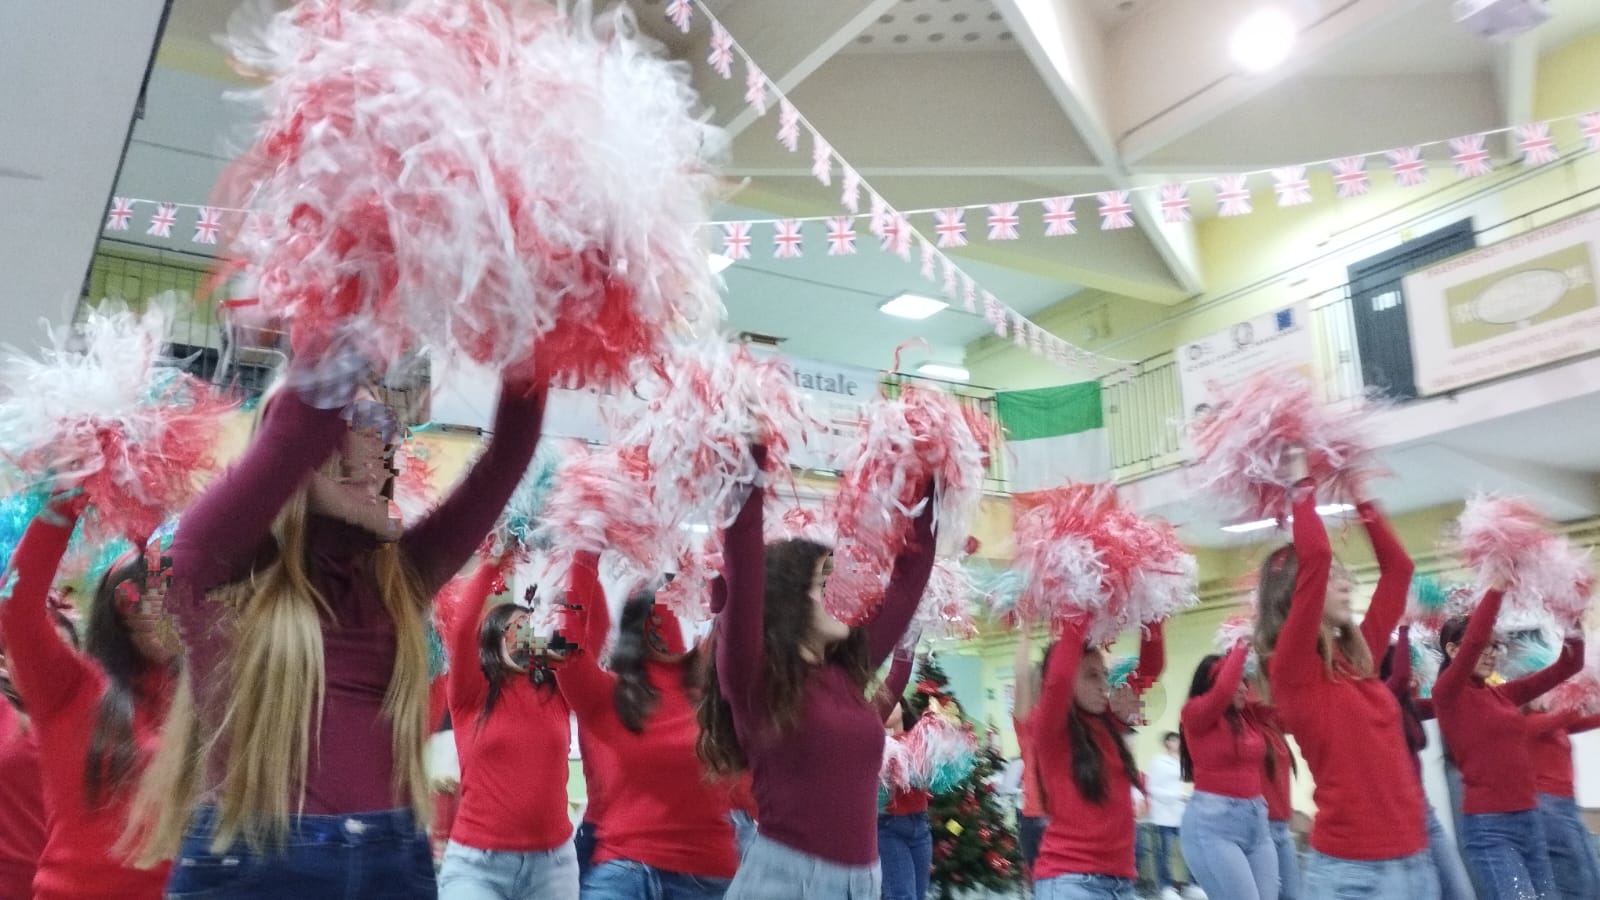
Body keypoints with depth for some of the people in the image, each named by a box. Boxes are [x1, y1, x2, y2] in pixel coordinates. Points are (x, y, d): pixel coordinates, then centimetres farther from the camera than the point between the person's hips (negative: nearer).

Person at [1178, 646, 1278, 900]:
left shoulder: (1247, 716, 13)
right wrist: (1240, 648, -11)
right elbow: (1223, 689, -23)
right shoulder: (1195, 713, -6)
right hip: (1212, 823, -7)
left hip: (1257, 821, 7)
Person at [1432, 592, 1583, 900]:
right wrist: (1498, 585, -22)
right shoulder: (1447, 694, -9)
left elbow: (1567, 667, 13)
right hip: (1489, 827, -7)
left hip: (1530, 820, 7)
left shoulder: (1502, 694, 11)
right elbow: (1474, 639, -24)